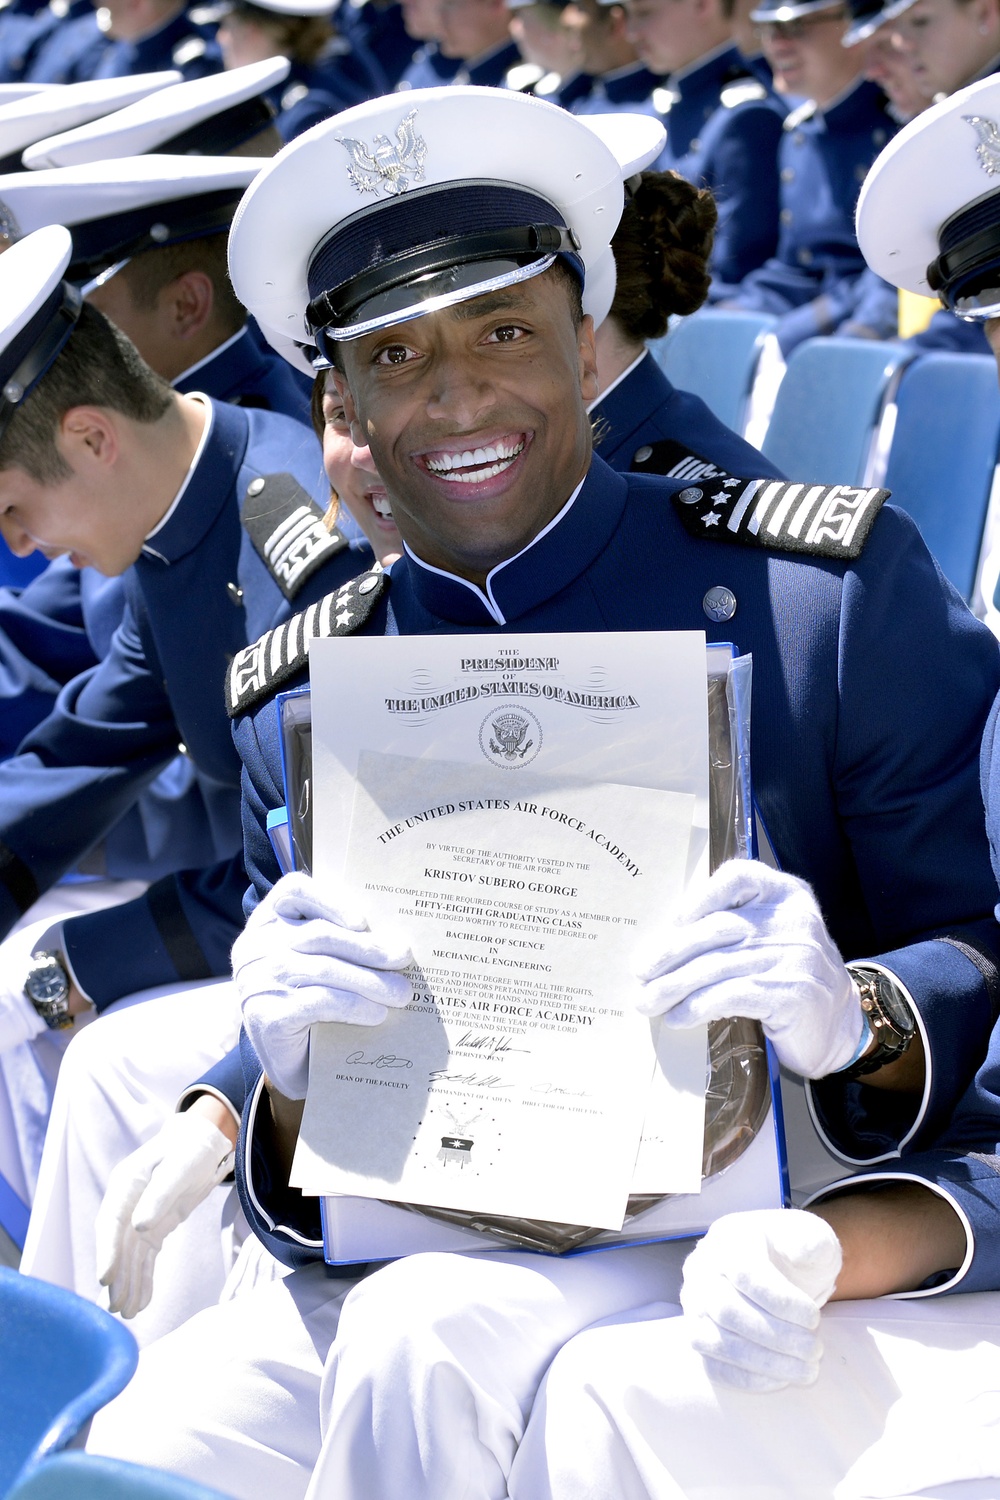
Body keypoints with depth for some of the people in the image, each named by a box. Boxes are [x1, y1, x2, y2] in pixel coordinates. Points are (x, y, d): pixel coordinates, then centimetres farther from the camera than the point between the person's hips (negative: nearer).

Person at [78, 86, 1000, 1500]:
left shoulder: (831, 588, -2)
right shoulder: (293, 708, 10)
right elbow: (308, 1206, 9)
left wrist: (854, 1023, -25)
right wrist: (291, 1075, -14)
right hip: (432, 1262, 3)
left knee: (424, 1340, -31)